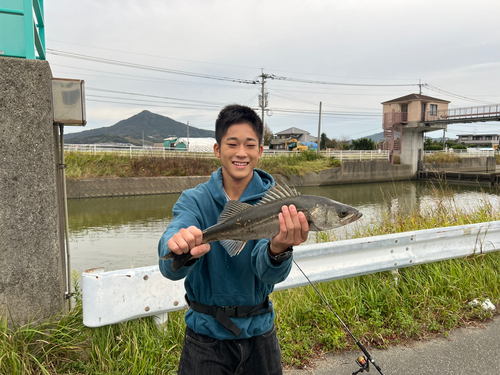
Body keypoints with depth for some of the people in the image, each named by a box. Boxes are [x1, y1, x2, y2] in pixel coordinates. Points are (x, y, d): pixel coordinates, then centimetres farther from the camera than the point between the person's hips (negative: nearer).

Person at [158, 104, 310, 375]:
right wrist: (182, 251, -48)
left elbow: (270, 272, -24)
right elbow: (170, 268, -26)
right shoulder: (194, 200, -10)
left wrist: (278, 250, -46)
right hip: (206, 334, -1)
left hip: (258, 331, 1)